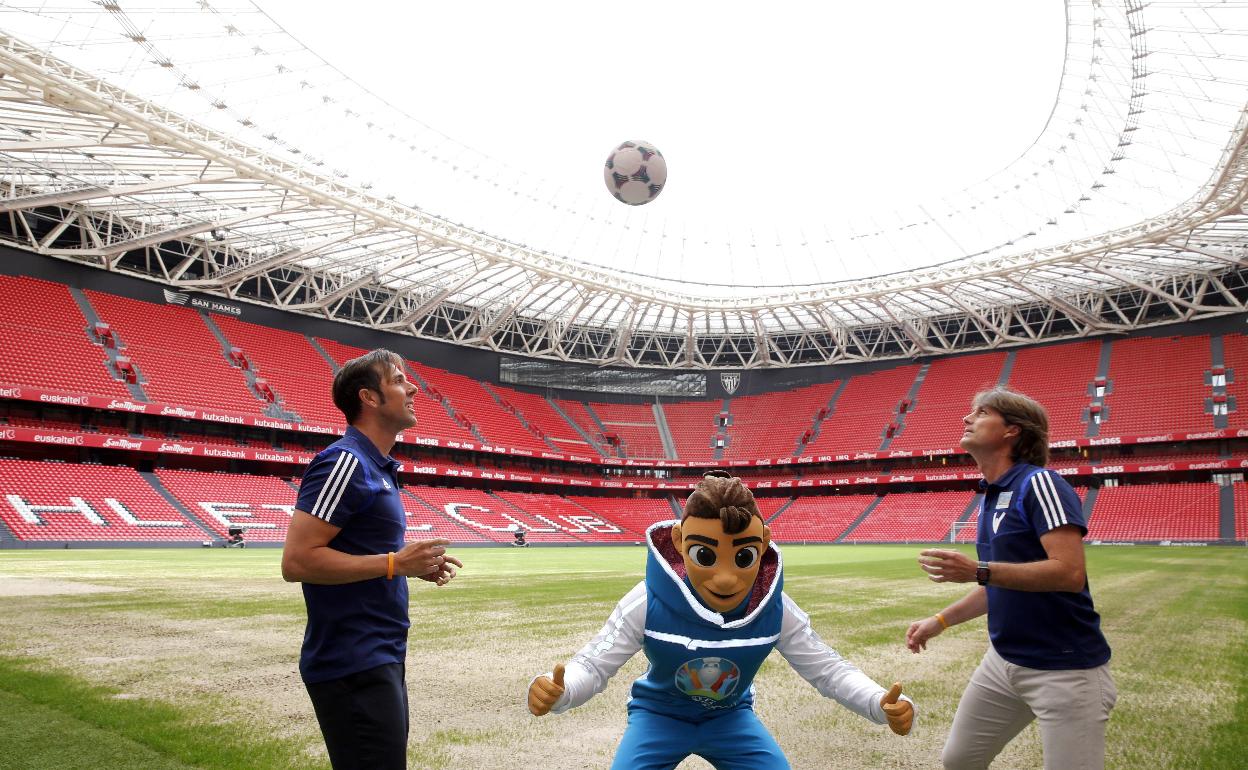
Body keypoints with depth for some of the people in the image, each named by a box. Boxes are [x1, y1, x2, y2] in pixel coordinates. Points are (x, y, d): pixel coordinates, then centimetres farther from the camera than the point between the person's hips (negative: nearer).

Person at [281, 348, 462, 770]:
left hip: (381, 658, 10)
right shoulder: (345, 462, -16)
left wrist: (417, 566, 7)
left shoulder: (377, 467, 14)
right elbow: (297, 560, -22)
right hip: (354, 666, -10)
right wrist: (395, 563, -20)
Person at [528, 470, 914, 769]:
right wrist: (556, 691, -50)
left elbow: (826, 667, -14)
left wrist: (880, 704, -33)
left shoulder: (776, 609, -24)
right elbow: (594, 663, -26)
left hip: (730, 716, 2)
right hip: (659, 714, -2)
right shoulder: (647, 604, -32)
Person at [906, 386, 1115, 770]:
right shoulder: (990, 497, 11)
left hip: (1065, 669, -8)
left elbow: (1070, 573, -26)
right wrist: (940, 620, 14)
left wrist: (977, 571, -30)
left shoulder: (1038, 483, -15)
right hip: (1003, 661, 9)